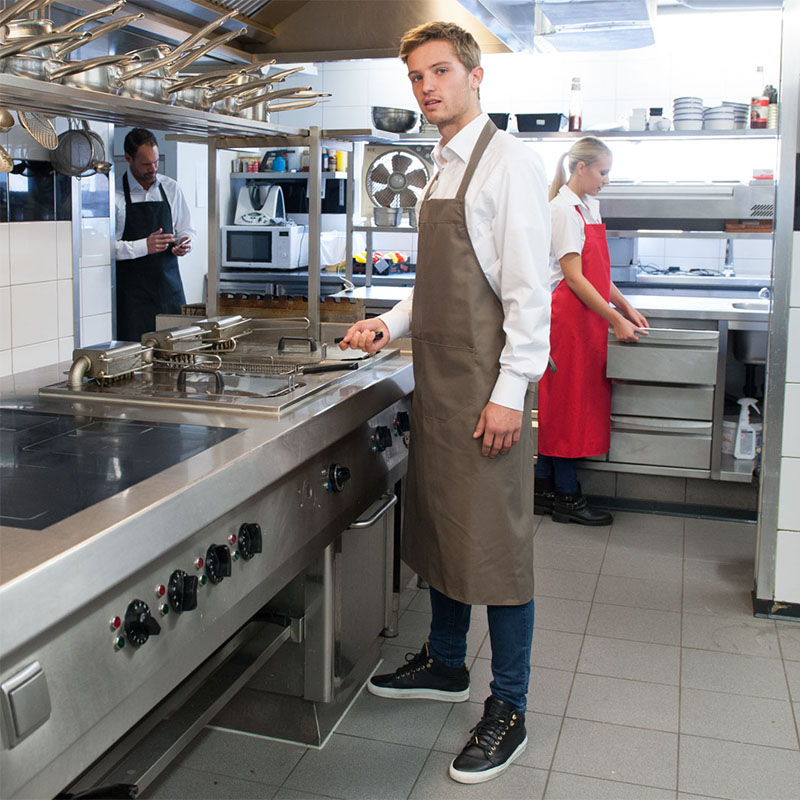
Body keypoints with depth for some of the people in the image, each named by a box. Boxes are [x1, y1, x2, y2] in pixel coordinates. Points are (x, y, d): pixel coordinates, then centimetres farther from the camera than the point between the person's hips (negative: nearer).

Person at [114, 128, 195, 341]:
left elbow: (186, 230, 17)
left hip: (170, 285, 4)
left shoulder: (171, 188, 9)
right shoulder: (115, 193, -5)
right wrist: (144, 246, -19)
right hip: (132, 291, -4)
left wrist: (184, 243, -5)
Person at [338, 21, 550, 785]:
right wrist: (389, 324, 8)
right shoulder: (440, 171, 16)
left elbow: (528, 289, -15)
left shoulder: (508, 161, -9)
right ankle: (444, 663, 36)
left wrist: (510, 391, -19)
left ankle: (507, 709, 13)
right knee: (439, 522, 18)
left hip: (486, 387, -9)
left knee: (496, 542, -2)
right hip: (435, 378, 9)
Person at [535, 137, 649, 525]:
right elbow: (573, 276, -17)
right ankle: (567, 497, 6)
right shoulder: (563, 209, -12)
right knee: (568, 404, -3)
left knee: (566, 405, 11)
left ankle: (545, 489, 18)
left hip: (589, 316, 9)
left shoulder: (589, 205, 16)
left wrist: (625, 307, 14)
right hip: (567, 315, -9)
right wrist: (615, 320, -18)